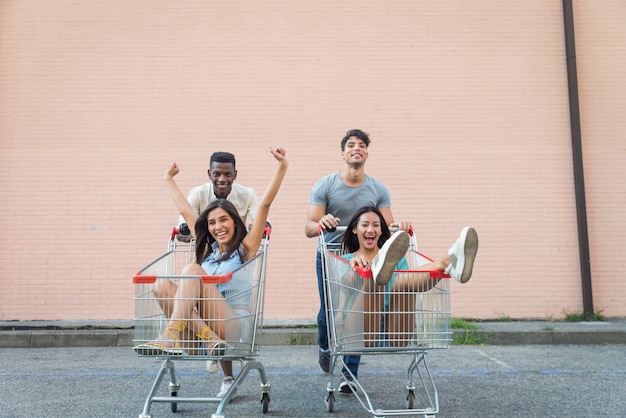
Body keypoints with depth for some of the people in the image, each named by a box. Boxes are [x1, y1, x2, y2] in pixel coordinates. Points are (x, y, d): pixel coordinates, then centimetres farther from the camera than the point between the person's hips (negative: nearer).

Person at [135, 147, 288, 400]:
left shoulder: (245, 248, 9)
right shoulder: (207, 249, 22)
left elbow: (265, 204, 0)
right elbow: (185, 210, 31)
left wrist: (282, 166, -6)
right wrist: (169, 179, 41)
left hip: (235, 325, -5)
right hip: (201, 323, 5)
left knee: (192, 270, -22)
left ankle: (171, 336, -36)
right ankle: (210, 339, -32)